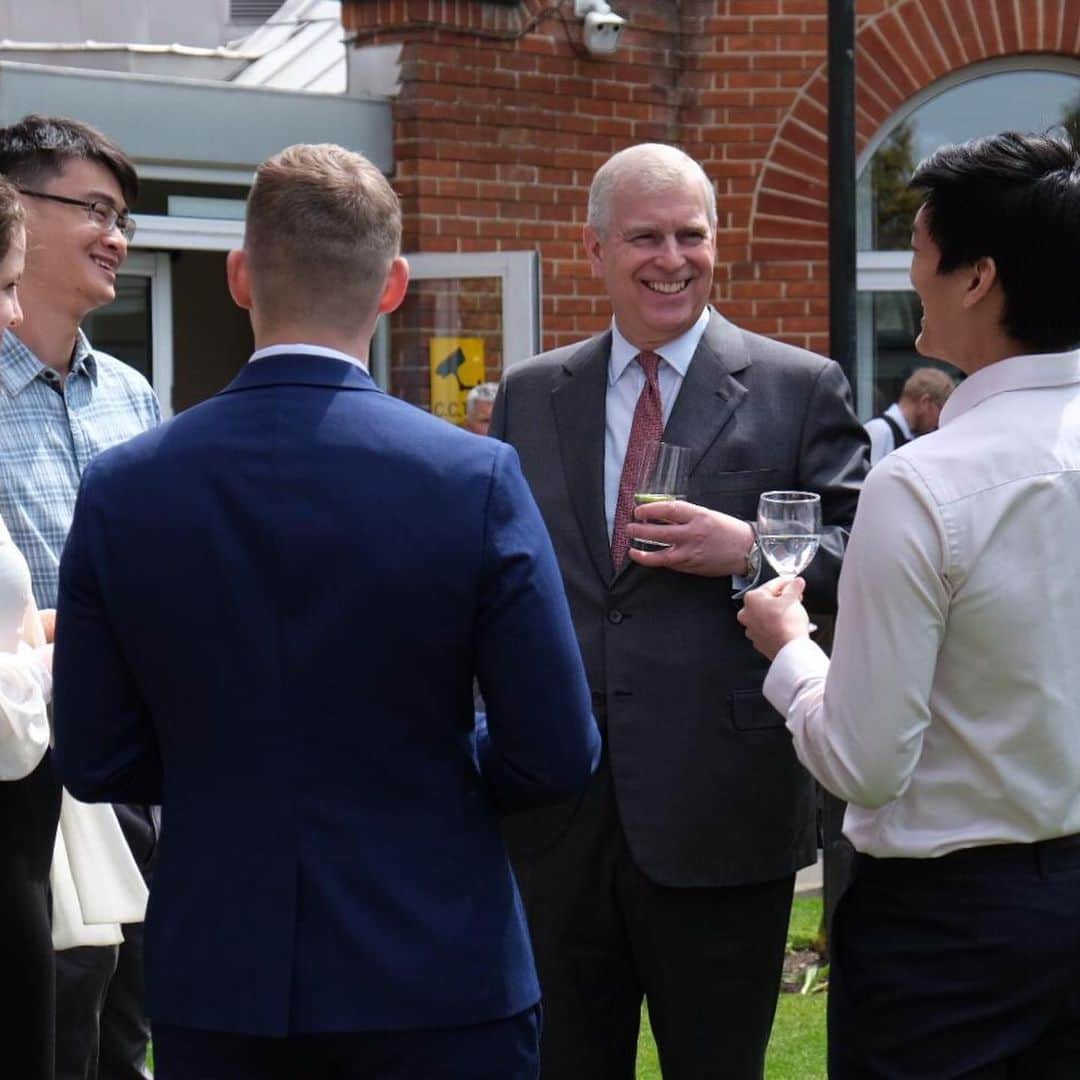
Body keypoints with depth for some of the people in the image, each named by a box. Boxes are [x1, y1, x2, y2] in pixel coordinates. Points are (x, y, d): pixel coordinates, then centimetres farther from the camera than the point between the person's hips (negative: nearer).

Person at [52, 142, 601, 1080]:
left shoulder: (121, 489, -6)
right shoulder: (477, 480, -13)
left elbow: (96, 762, -1)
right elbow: (555, 758, -10)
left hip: (213, 982, 2)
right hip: (435, 979, -2)